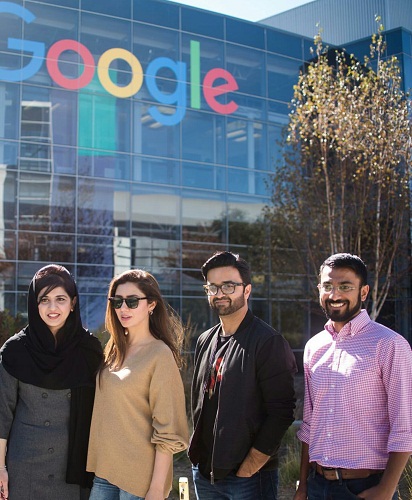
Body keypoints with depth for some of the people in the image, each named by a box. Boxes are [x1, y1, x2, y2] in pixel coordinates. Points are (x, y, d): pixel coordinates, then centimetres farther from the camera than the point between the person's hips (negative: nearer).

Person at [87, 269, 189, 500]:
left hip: (138, 479, -6)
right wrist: (95, 464, 8)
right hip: (104, 471, 6)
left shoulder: (160, 354, -12)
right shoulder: (115, 351, 7)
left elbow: (167, 430, -14)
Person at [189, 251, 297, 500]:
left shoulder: (268, 342, -12)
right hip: (204, 474, 6)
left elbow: (281, 413, -16)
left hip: (250, 479, -6)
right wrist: (199, 455, 8)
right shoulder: (206, 342, 9)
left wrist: (248, 469, -16)